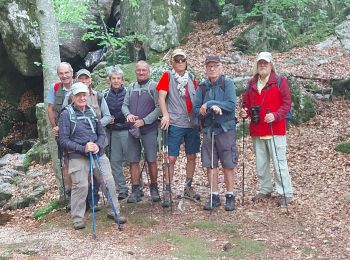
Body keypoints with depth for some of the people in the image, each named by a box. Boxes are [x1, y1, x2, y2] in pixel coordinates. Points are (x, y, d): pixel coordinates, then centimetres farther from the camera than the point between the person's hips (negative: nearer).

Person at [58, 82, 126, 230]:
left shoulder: (92, 111, 11)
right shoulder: (66, 114, -4)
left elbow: (102, 133, 15)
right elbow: (63, 140, -7)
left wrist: (98, 146, -6)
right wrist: (83, 148, -16)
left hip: (98, 153, 5)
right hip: (77, 156, -4)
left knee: (109, 181, 1)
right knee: (81, 186, -10)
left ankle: (114, 211, 18)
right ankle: (78, 218, 7)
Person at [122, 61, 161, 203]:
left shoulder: (153, 86, -3)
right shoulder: (131, 87, 13)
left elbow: (158, 108, -9)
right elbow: (124, 105, 14)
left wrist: (144, 121, -15)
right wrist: (128, 114, -8)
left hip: (149, 129, -4)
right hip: (132, 128, 4)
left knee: (151, 160, -2)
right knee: (133, 161, 4)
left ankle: (154, 188, 13)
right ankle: (135, 190, 11)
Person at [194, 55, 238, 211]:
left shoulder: (227, 83, -3)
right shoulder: (202, 87, 8)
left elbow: (231, 104, -16)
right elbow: (196, 109, 1)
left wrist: (209, 104, -17)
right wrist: (213, 108, -17)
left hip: (226, 129, -4)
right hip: (208, 130, 4)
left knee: (228, 165, 2)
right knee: (210, 165, 7)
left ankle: (230, 196, 14)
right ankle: (214, 196, 17)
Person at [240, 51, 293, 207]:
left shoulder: (280, 81, -1)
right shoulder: (251, 84, 13)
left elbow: (286, 103, -6)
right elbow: (247, 103, 18)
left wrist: (275, 115, -20)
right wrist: (244, 112, -3)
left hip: (275, 130, -5)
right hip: (256, 131, 5)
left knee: (279, 163, -4)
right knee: (261, 164, 13)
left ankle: (286, 194, 4)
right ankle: (265, 190, 26)